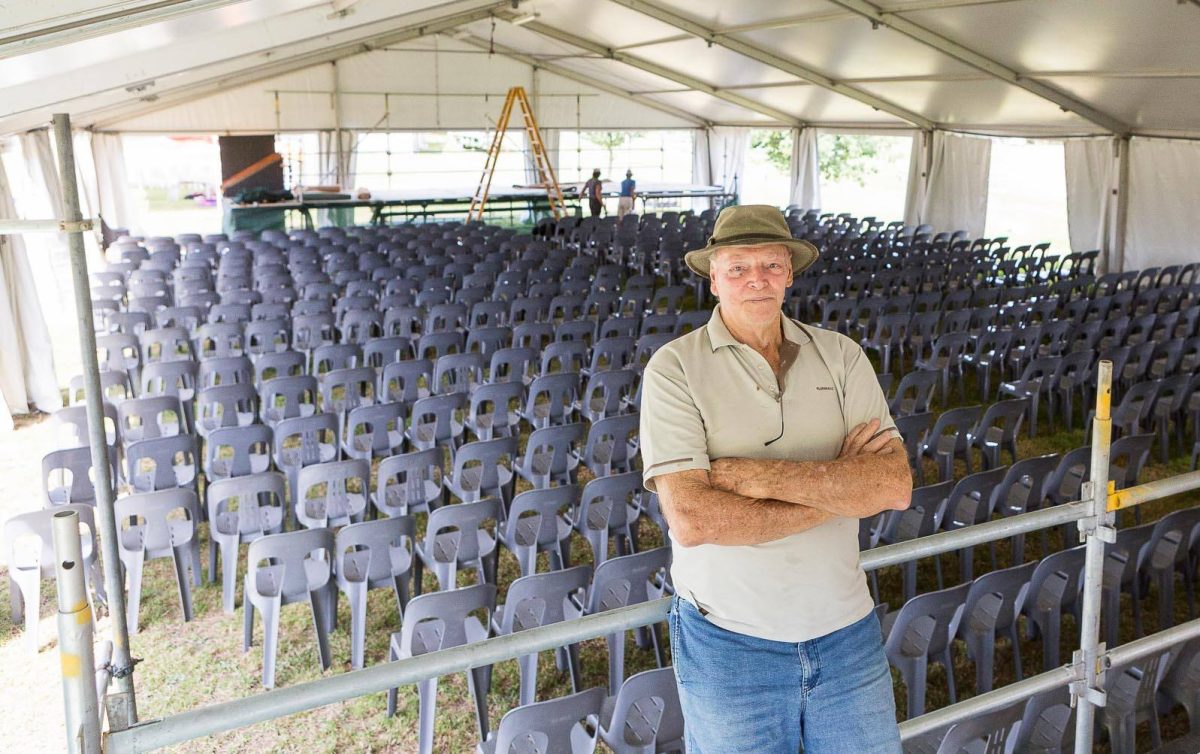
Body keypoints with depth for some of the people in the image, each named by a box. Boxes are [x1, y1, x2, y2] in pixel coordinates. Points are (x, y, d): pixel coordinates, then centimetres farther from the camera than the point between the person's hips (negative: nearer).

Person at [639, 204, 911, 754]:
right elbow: (690, 518, -23)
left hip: (846, 629, 3)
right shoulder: (674, 368, -12)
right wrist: (836, 486, -16)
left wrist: (762, 475, -21)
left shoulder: (841, 356, -1)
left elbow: (896, 485, -12)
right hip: (728, 640, -3)